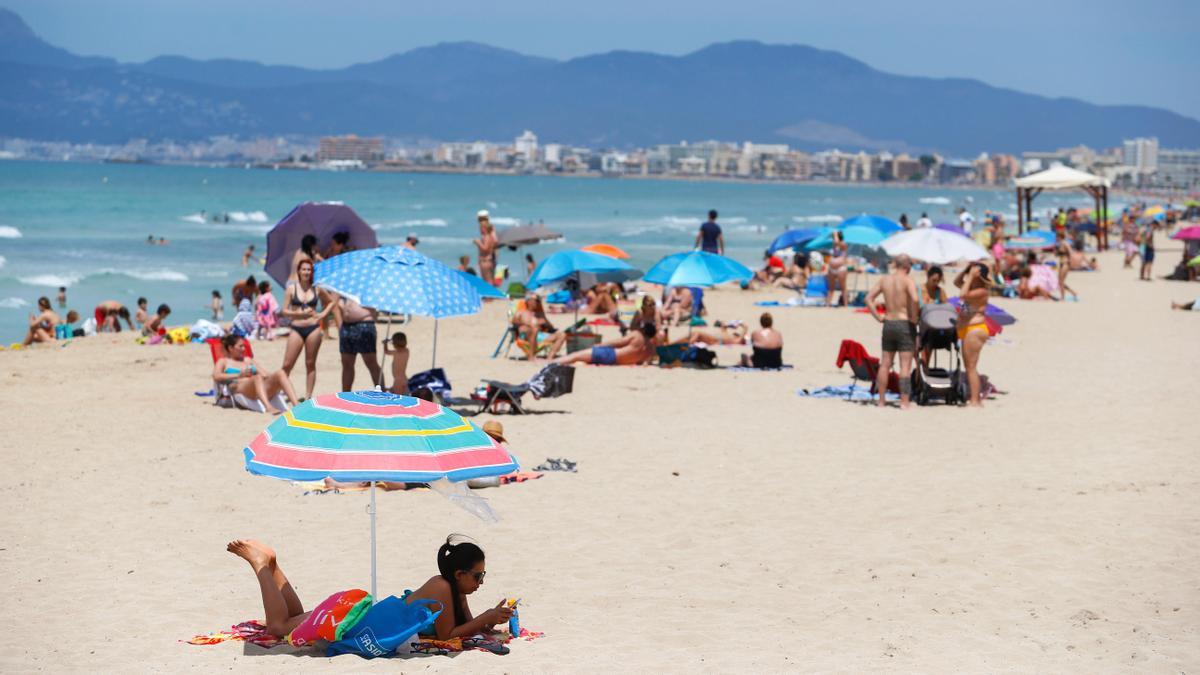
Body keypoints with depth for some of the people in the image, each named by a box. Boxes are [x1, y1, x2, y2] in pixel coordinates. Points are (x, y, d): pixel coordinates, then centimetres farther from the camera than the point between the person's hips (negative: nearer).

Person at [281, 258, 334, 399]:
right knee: (287, 365, -5)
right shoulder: (291, 289, 3)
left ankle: (308, 396, 8)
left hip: (313, 328, 1)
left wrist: (323, 314, 3)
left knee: (310, 364, 4)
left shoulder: (317, 289, 6)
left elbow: (331, 302, 19)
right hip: (297, 328, -1)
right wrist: (300, 313, -14)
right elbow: (285, 311, 0)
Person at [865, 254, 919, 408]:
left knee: (885, 364, 10)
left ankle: (881, 400, 13)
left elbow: (869, 299, 6)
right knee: (905, 365, -3)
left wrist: (878, 317, 7)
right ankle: (904, 401, -5)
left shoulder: (884, 280, 6)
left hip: (888, 324, 5)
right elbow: (915, 299, -26)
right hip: (905, 324, -5)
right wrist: (914, 317, -12)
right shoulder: (907, 280, -10)